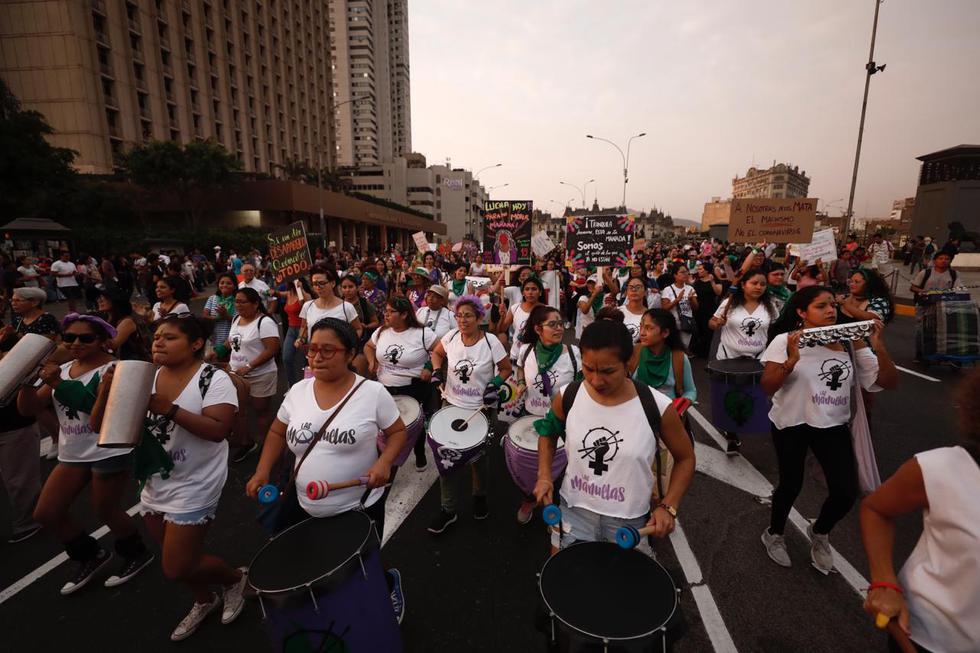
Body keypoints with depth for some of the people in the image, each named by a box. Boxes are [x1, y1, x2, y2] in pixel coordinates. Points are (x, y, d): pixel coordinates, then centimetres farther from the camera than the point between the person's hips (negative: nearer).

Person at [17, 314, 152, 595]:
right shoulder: (62, 369, 6)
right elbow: (28, 409, 7)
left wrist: (59, 384, -27)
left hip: (110, 453, -7)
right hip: (71, 454, 7)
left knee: (106, 511, 7)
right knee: (45, 514, 10)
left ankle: (136, 554, 34)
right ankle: (92, 555, 33)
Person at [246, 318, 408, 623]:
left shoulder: (373, 392, -17)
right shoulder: (298, 391, -5)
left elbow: (398, 431, -7)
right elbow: (277, 432, 10)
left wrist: (384, 462, -24)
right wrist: (262, 472, -2)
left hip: (360, 508, -3)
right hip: (304, 508, 4)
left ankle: (388, 583, 50)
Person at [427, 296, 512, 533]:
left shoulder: (491, 342, -17)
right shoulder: (451, 336, -9)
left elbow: (506, 368, -5)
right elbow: (437, 353, 11)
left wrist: (495, 385, -20)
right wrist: (436, 373, -5)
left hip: (481, 409, -2)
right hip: (451, 405, 3)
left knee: (479, 456, 16)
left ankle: (480, 496, 45)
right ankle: (447, 510, 26)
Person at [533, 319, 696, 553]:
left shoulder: (656, 406, -20)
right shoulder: (567, 397, -14)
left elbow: (685, 458, -2)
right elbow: (548, 433, 7)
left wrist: (668, 506, -11)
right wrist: (544, 476, -6)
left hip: (630, 520, -1)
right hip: (575, 511, 2)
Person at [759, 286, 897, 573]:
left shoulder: (850, 342, 1)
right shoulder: (785, 340, -10)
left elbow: (889, 382, -2)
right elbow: (767, 388, -17)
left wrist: (878, 347, -15)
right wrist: (791, 361, -32)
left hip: (834, 424, 4)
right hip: (792, 423, -3)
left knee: (846, 492, -1)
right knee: (791, 485, 9)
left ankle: (819, 533, 34)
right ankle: (774, 535, 38)